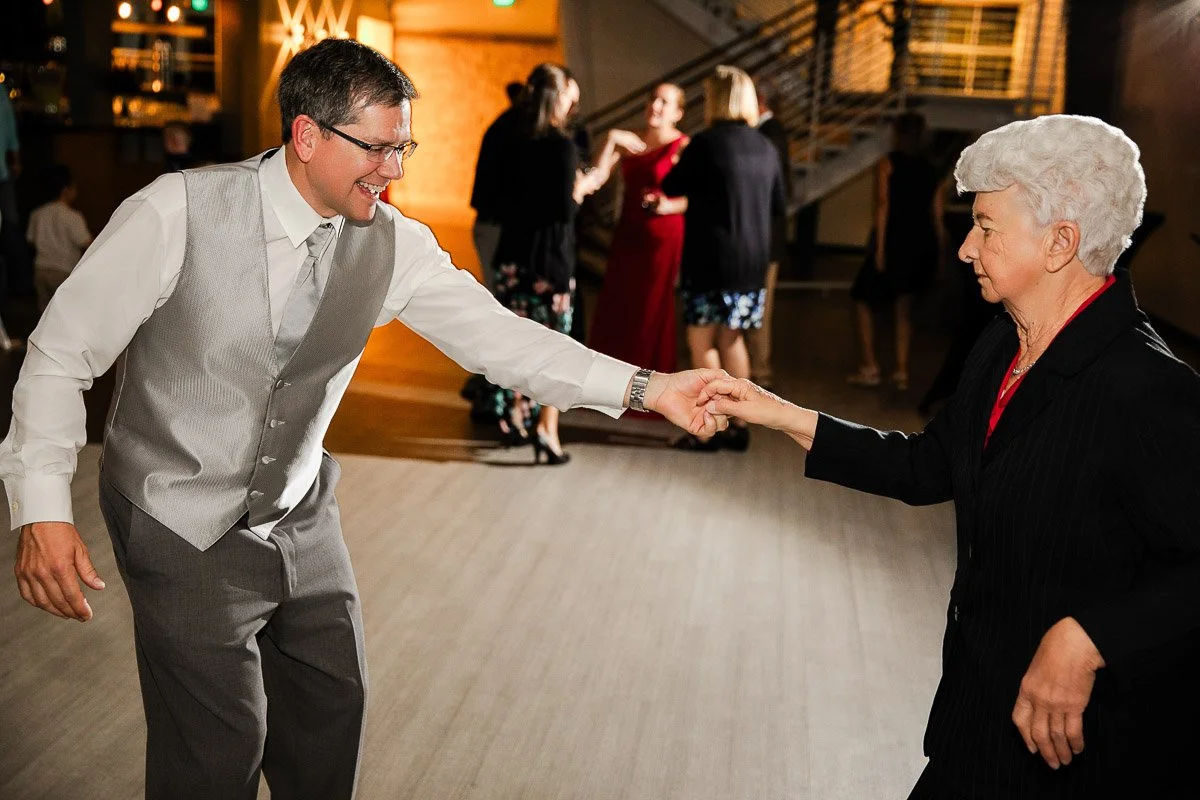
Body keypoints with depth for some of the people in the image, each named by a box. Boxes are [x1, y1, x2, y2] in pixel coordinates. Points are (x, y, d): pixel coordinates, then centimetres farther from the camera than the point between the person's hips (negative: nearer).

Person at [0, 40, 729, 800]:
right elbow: (62, 353, -15)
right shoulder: (177, 212, -21)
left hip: (301, 517, 5)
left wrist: (644, 387, -21)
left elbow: (493, 333, -12)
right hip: (185, 529, -4)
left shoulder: (392, 242, -10)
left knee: (334, 702, 15)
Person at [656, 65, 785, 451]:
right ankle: (738, 425, 18)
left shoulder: (706, 142, -10)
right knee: (731, 337, 16)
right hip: (753, 259, 6)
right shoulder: (766, 147, 7)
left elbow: (671, 187, 1)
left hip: (711, 257, -6)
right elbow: (779, 205, 16)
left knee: (702, 339, 2)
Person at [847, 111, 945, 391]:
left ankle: (870, 368, 4)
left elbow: (883, 205, -13)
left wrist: (879, 247, -15)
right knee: (903, 305, 17)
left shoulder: (887, 164, -3)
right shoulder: (930, 169, 10)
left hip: (893, 241, -5)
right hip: (921, 245, 5)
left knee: (863, 300, 11)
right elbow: (937, 214, 7)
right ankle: (901, 371, 13)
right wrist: (939, 253, 13)